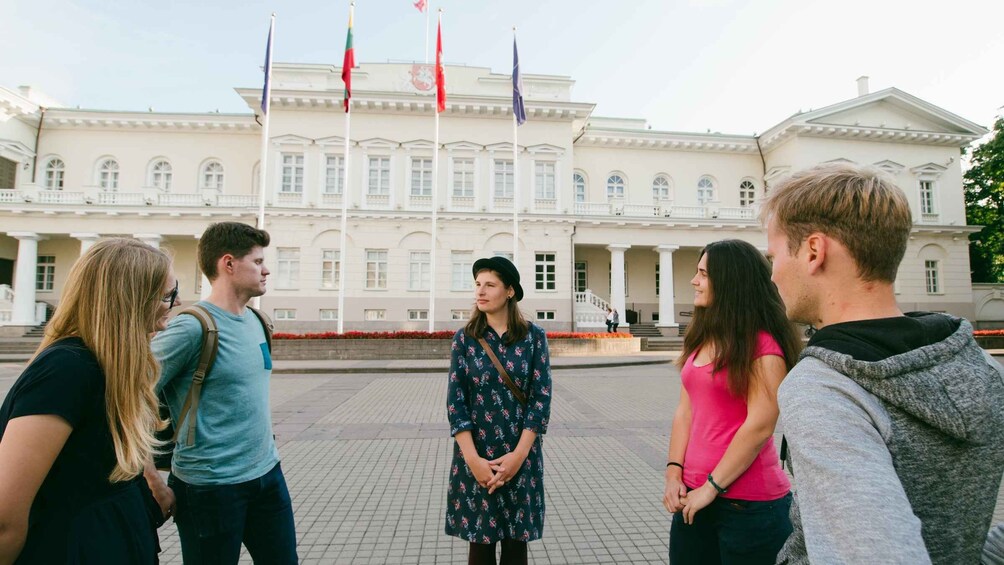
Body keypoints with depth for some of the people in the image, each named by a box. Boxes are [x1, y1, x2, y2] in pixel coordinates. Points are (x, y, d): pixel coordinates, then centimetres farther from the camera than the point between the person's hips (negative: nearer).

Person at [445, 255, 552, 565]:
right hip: (476, 456, 1)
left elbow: (541, 396, -7)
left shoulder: (534, 336, -4)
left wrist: (519, 454, -13)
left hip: (521, 456, 0)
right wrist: (473, 459, -14)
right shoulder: (464, 338, -3)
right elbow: (455, 401, -6)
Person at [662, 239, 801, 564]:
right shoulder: (700, 339, 8)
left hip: (749, 503, -6)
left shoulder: (762, 344, -13)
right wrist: (674, 472, -2)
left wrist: (712, 487, -14)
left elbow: (760, 425, -18)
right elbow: (685, 410, 6)